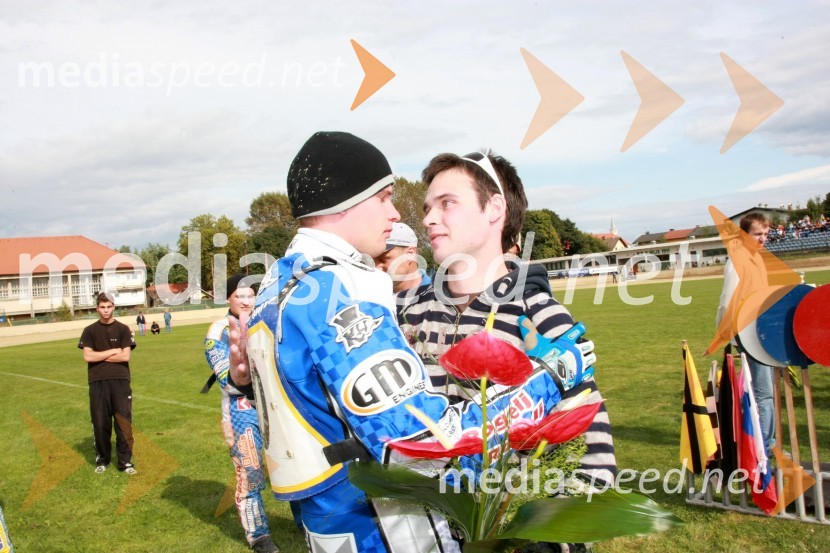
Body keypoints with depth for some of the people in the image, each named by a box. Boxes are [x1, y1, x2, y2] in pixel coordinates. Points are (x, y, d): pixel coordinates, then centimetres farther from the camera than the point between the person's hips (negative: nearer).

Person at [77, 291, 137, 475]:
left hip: (120, 381, -1)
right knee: (100, 423, 6)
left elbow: (125, 356, -5)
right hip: (98, 382, 1)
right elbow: (87, 356, -5)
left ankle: (125, 461, 6)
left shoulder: (123, 329, 5)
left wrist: (99, 356, -4)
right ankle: (102, 459, 22)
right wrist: (113, 351, -6)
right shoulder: (90, 331, 7)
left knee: (124, 422, -1)